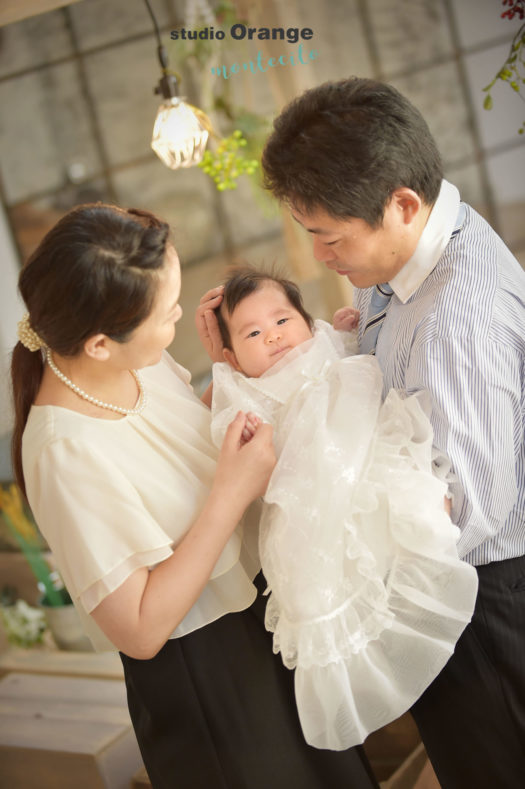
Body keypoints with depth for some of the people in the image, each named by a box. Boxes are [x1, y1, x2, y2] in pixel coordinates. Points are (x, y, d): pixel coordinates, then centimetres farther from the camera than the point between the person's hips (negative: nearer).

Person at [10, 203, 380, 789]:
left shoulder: (136, 359, -12)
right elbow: (139, 630, -30)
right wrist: (233, 492, -30)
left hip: (258, 600, 8)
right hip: (201, 676, -8)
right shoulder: (67, 453, -34)